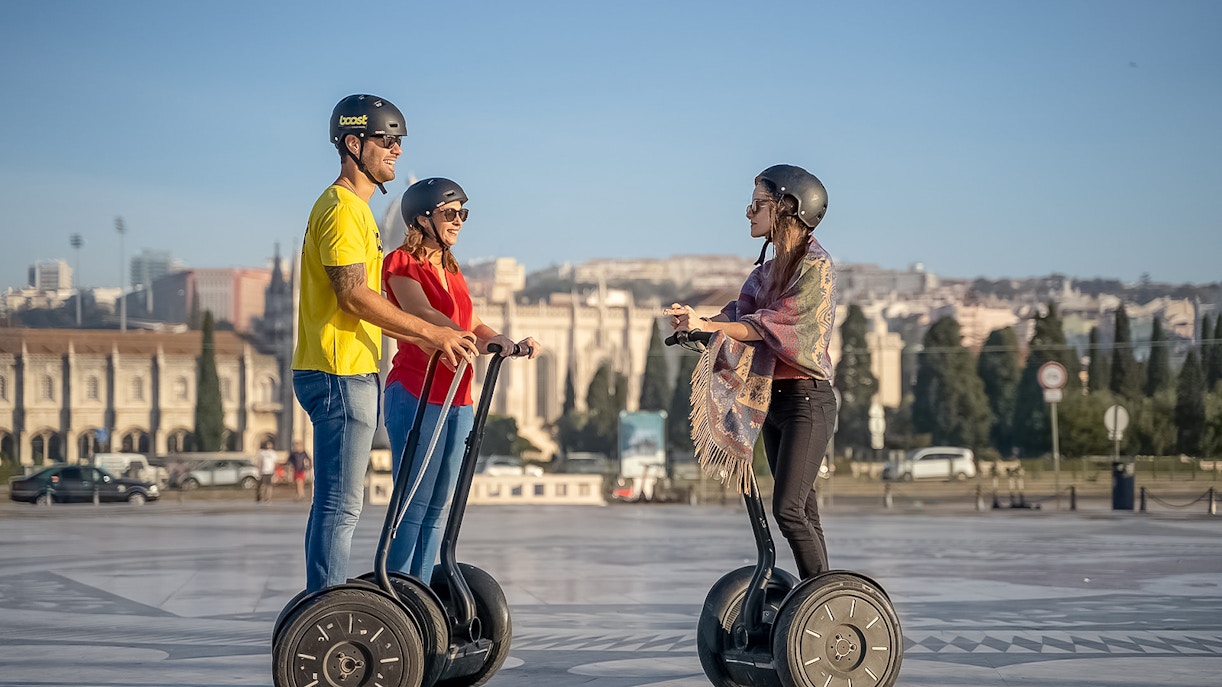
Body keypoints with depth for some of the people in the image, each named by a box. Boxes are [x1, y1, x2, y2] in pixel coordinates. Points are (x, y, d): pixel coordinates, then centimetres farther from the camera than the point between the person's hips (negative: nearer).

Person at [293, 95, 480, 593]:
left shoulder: (356, 210, 22)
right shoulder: (341, 208, -12)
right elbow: (354, 295, -20)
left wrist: (423, 339, 18)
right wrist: (431, 332, -17)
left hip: (351, 372, 11)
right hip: (340, 374, -11)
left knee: (337, 504, 13)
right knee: (339, 504, -10)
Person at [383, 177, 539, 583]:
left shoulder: (450, 271, 19)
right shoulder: (402, 263, -5)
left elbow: (472, 324, 14)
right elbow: (424, 316, -20)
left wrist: (513, 344, -6)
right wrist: (480, 343, -34)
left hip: (458, 400, 8)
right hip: (416, 395, -8)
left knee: (437, 507, 7)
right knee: (413, 504, -9)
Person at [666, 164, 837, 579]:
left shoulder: (815, 267, -11)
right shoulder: (768, 270, 17)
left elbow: (772, 325, -20)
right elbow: (741, 316, 6)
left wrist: (707, 325, -27)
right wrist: (695, 325, -12)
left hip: (807, 398, -8)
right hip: (772, 400, 9)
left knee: (788, 509, -15)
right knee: (803, 513, 9)